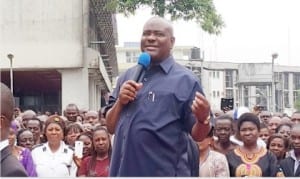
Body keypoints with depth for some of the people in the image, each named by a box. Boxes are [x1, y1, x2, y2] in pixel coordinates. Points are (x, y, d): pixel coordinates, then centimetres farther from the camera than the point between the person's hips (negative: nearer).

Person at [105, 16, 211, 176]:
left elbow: (197, 135, -3)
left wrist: (203, 119, -24)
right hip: (123, 169, 5)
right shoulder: (127, 77, 11)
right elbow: (111, 127, 12)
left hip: (165, 172, -4)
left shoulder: (185, 79, -4)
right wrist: (120, 102, -6)